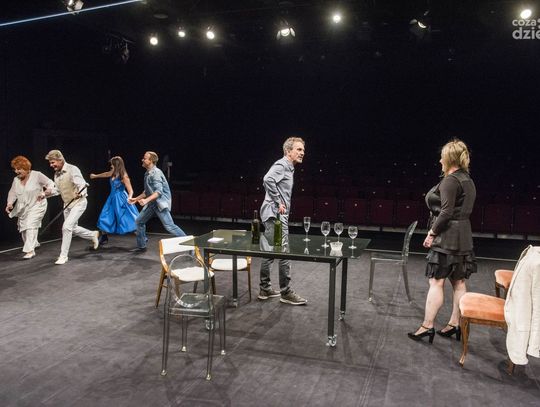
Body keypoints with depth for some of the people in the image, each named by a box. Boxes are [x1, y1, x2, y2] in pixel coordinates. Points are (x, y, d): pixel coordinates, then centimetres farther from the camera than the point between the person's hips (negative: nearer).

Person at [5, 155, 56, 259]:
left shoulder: (37, 175, -12)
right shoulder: (16, 180, 3)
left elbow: (51, 184, -10)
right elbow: (12, 193, 8)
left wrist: (44, 193, -26)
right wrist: (10, 203, -8)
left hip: (37, 205, -6)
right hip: (23, 208, 6)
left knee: (31, 225, -18)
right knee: (23, 228, 13)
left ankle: (30, 250, -14)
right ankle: (33, 244, 37)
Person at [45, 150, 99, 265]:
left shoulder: (72, 170, -19)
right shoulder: (56, 174, 4)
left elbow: (82, 185, -28)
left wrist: (80, 193, -48)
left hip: (78, 203, -8)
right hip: (67, 204, 9)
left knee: (66, 226, -18)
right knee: (73, 228, 16)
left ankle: (63, 256, -7)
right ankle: (93, 235, 42)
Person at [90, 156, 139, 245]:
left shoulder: (124, 176, -17)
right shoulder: (113, 173, 3)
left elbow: (130, 191, -18)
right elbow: (106, 174, 27)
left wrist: (129, 198, -39)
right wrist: (95, 176, 44)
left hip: (121, 200, -8)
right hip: (112, 198, 8)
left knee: (129, 220, -9)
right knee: (105, 218, 9)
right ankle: (104, 238, 25)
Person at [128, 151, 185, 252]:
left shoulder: (156, 173, -15)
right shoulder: (147, 173, 14)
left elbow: (158, 191, -25)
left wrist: (146, 200, -35)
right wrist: (136, 199, 21)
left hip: (161, 202, -10)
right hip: (152, 203, 10)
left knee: (169, 226, -16)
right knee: (139, 221, 12)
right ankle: (141, 246, 23)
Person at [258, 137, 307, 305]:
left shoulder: (288, 167, 20)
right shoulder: (281, 165, -11)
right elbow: (268, 179, -29)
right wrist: (278, 202, -23)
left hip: (277, 215, 11)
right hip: (275, 214, -11)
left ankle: (265, 289, 23)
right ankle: (286, 292, 0)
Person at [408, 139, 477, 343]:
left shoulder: (450, 181, -15)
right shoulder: (468, 181, 14)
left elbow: (446, 212, -22)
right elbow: (461, 210, 14)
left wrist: (432, 233, -13)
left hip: (448, 237, -10)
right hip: (463, 236, 10)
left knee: (436, 282, -5)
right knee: (458, 282, 12)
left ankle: (427, 326, 0)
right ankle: (455, 324, 20)